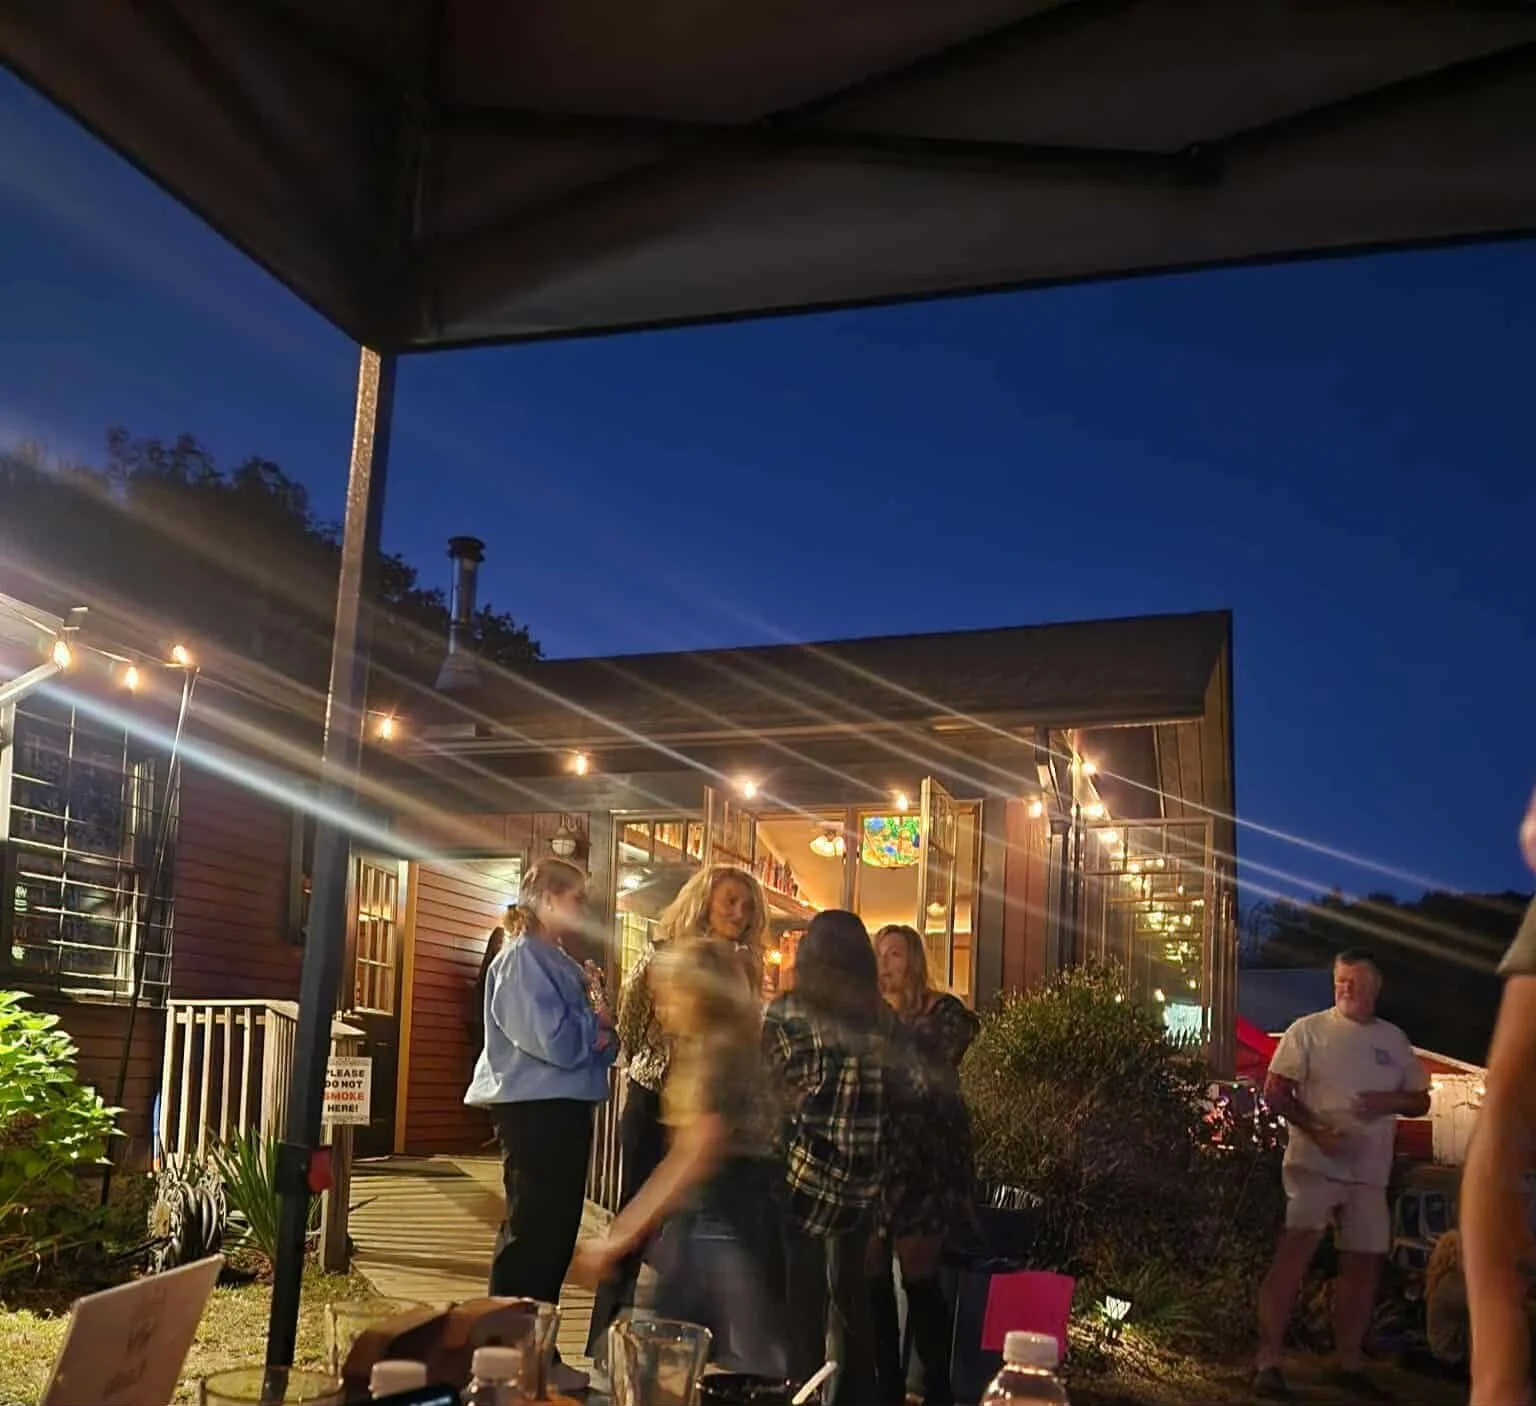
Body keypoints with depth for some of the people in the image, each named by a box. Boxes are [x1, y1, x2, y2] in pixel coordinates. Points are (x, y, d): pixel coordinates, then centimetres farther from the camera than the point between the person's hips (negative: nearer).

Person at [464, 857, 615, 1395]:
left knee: (557, 1231, 14)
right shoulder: (522, 958, -14)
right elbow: (554, 1040, -23)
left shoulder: (559, 962, 15)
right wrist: (597, 1023, -6)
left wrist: (600, 1032, -6)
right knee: (531, 1232, -3)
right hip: (536, 1110, -10)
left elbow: (594, 1040, 16)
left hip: (565, 1109, 10)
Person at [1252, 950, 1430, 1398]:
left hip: (1370, 1172, 5)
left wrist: (1393, 1101, -7)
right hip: (1313, 1165, -5)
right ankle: (1268, 1362, -10)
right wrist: (1316, 1130, -19)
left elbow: (1421, 1101, 16)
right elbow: (1275, 1092, -5)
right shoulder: (1309, 1030, -2)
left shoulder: (1394, 1040, 11)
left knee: (1363, 1265, 11)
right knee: (1294, 1254, -14)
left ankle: (1351, 1364, 27)